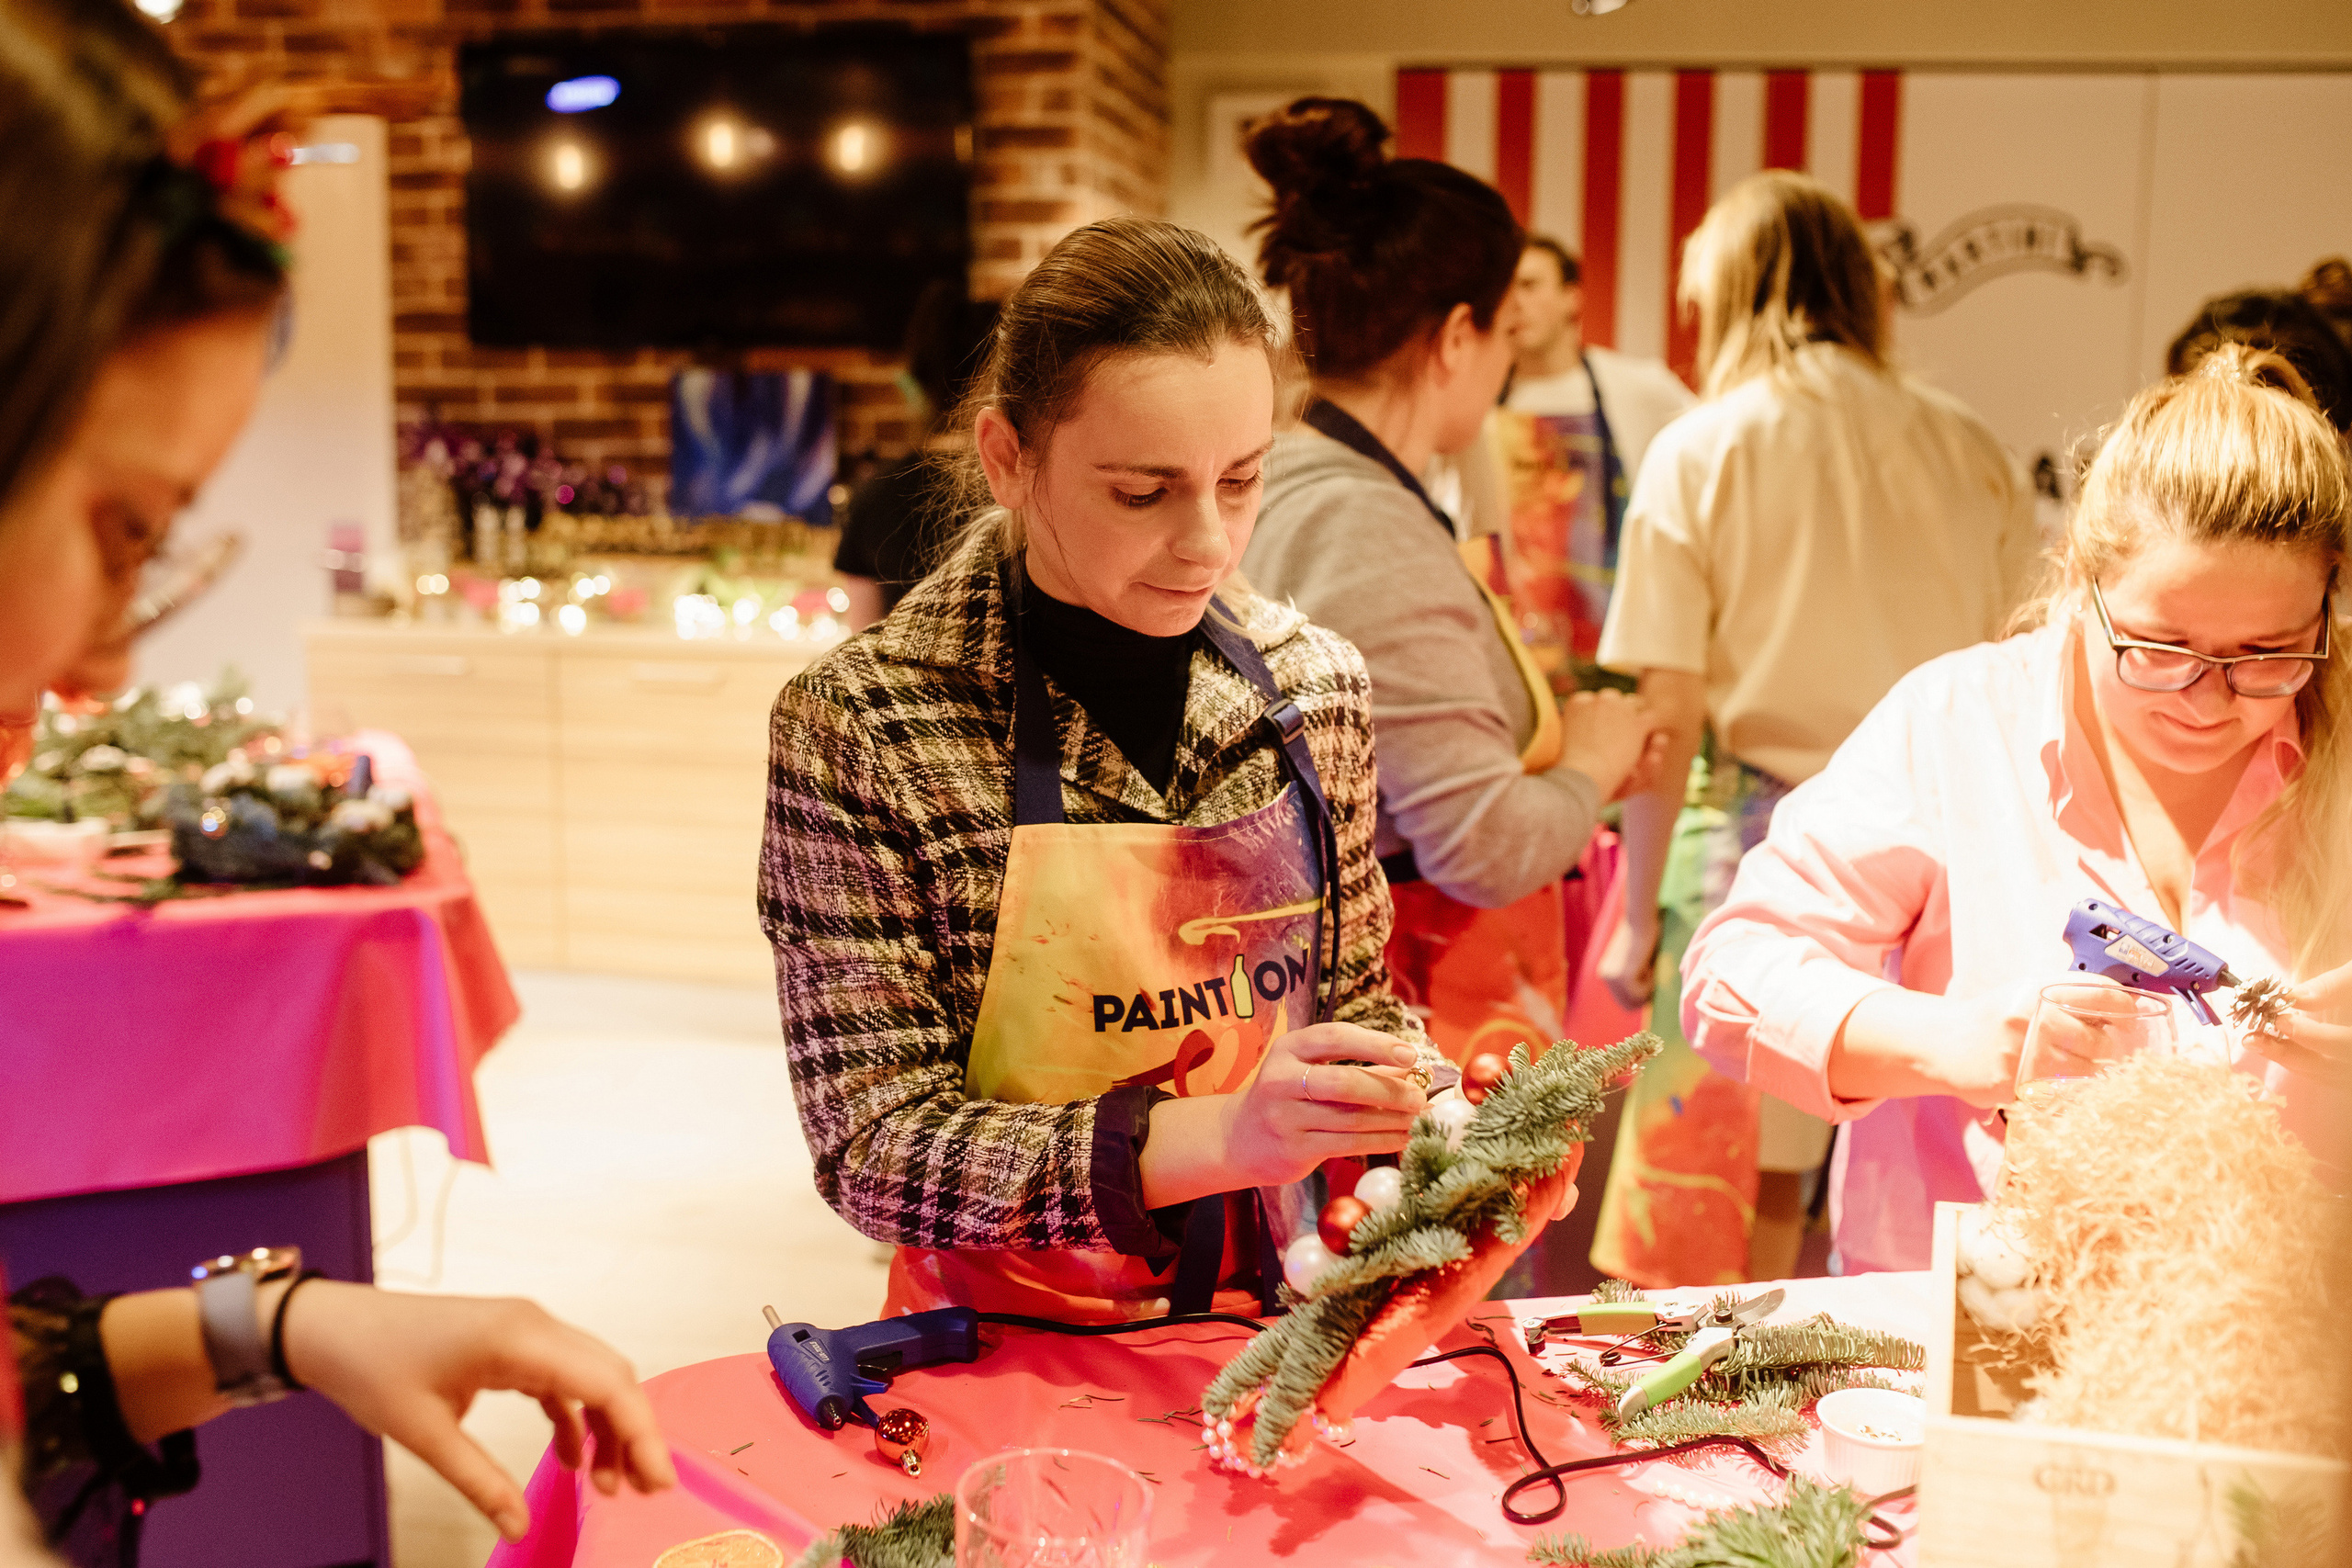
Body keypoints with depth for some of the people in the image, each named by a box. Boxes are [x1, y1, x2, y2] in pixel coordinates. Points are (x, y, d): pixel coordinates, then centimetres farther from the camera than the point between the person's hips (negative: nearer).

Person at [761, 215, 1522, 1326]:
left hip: (1271, 1323, 3)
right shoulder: (857, 728, -13)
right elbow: (873, 1150, -15)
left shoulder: (1313, 683, 0)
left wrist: (1436, 1106, -8)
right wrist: (1219, 1135, -25)